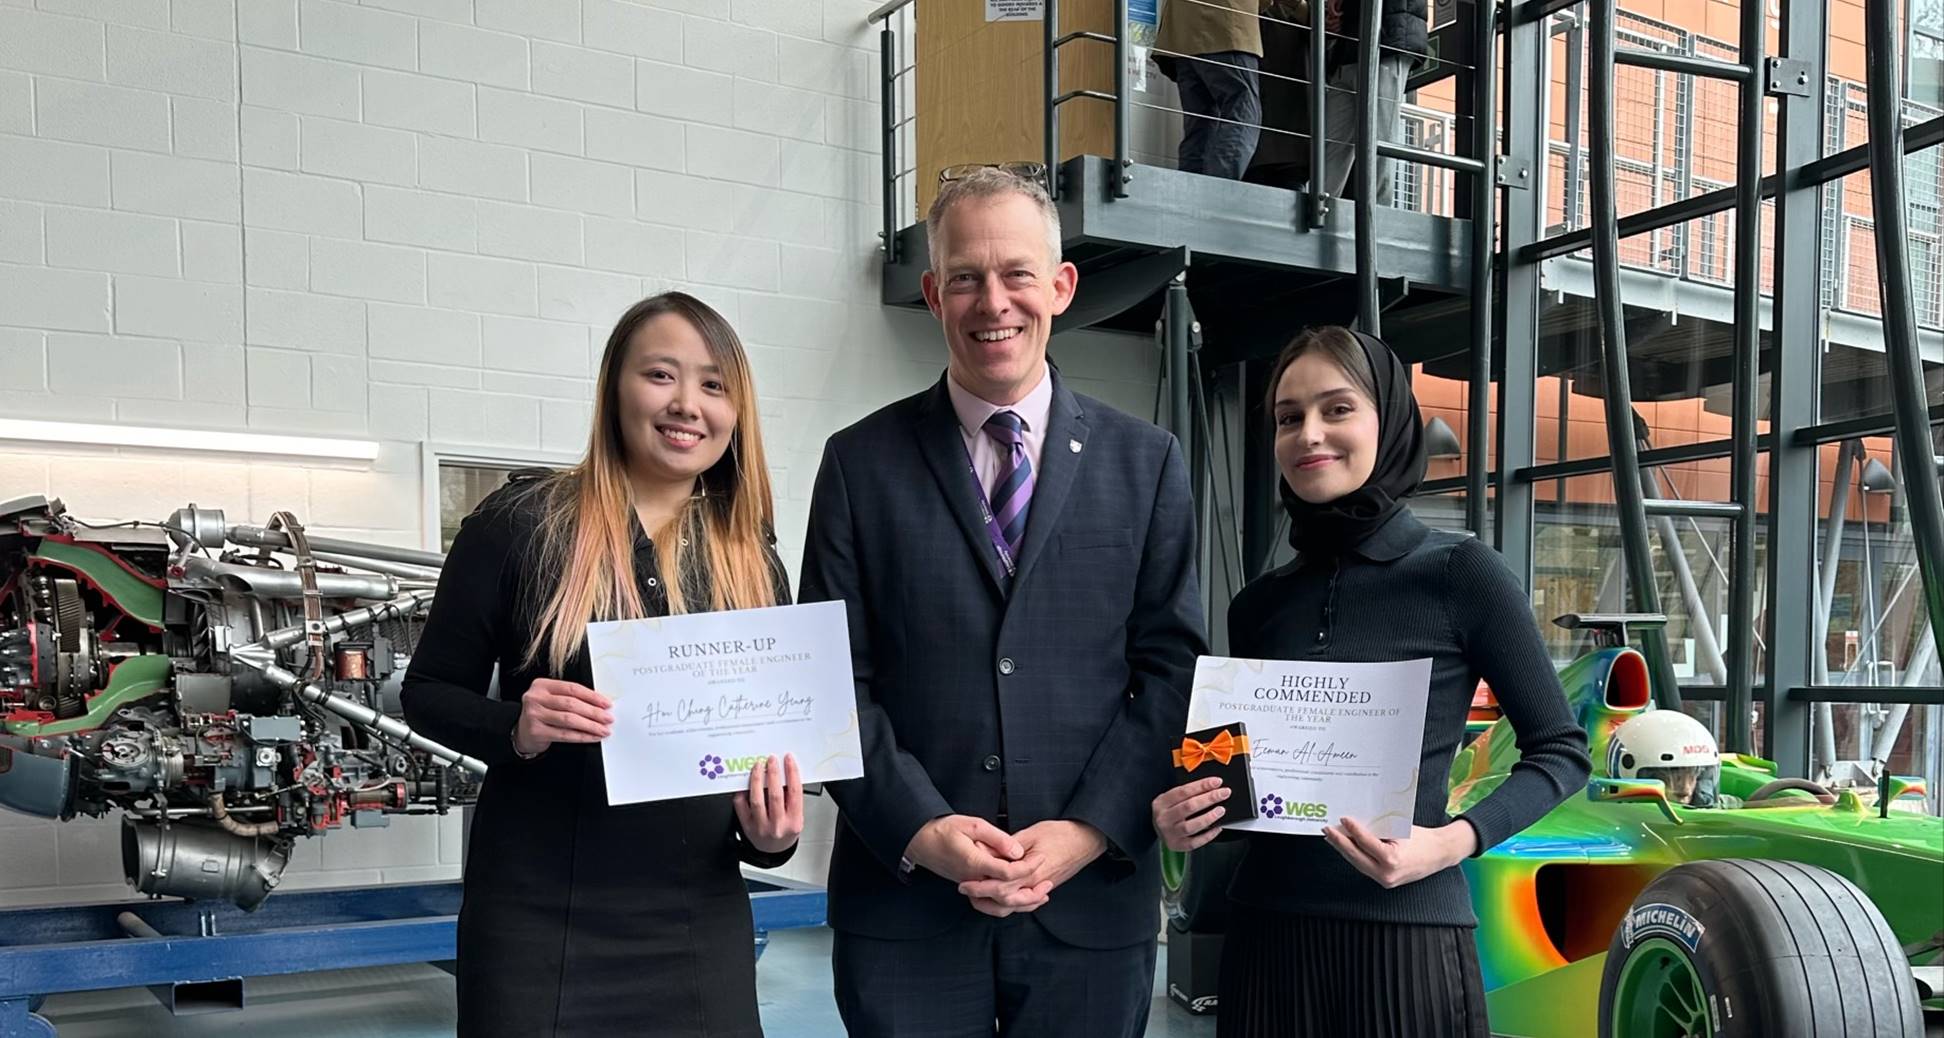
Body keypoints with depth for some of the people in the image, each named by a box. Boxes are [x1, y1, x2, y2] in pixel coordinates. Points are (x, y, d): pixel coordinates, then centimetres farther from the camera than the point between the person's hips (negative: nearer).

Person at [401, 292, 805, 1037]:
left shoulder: (755, 567, 4)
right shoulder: (521, 523, -6)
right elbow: (429, 691, -1)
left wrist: (772, 833, -11)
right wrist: (515, 729, -20)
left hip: (699, 923, 3)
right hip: (537, 918, -3)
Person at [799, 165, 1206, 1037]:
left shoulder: (1148, 463, 5)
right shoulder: (861, 463, 3)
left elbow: (1172, 669, 1)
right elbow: (833, 679, 0)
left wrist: (1087, 831, -10)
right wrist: (923, 828, -12)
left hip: (1091, 902, 1)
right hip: (904, 901, 0)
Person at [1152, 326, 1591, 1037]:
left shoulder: (1461, 574, -6)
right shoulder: (1258, 605, 6)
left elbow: (1560, 751, -2)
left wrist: (1454, 841, -17)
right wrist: (1184, 819, -5)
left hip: (1404, 937, -4)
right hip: (1266, 934, 4)